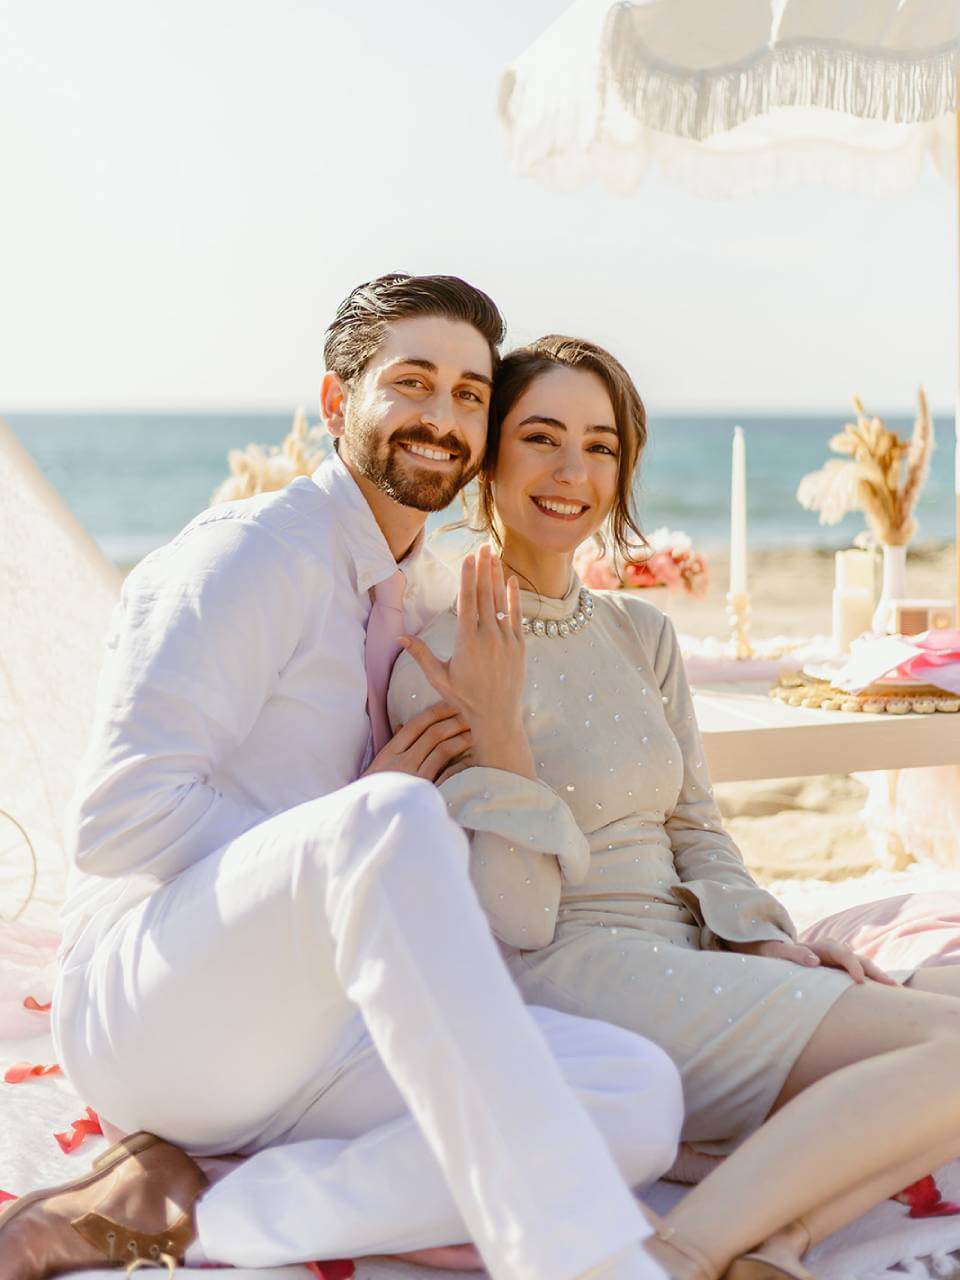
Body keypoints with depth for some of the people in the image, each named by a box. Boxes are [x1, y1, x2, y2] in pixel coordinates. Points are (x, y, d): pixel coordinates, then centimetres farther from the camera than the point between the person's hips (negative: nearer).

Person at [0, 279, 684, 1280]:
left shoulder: (432, 598, 18)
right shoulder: (249, 555, -6)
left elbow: (497, 904, 21)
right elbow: (118, 823, -16)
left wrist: (500, 736, 0)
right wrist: (364, 831, -9)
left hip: (309, 1030, 8)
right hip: (147, 1002, -7)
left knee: (640, 1098, -20)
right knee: (387, 819, -38)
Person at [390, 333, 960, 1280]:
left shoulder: (641, 634, 15)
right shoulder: (444, 661, -7)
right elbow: (514, 921, -11)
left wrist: (763, 938, 0)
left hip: (677, 970, 8)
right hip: (564, 981, -8)